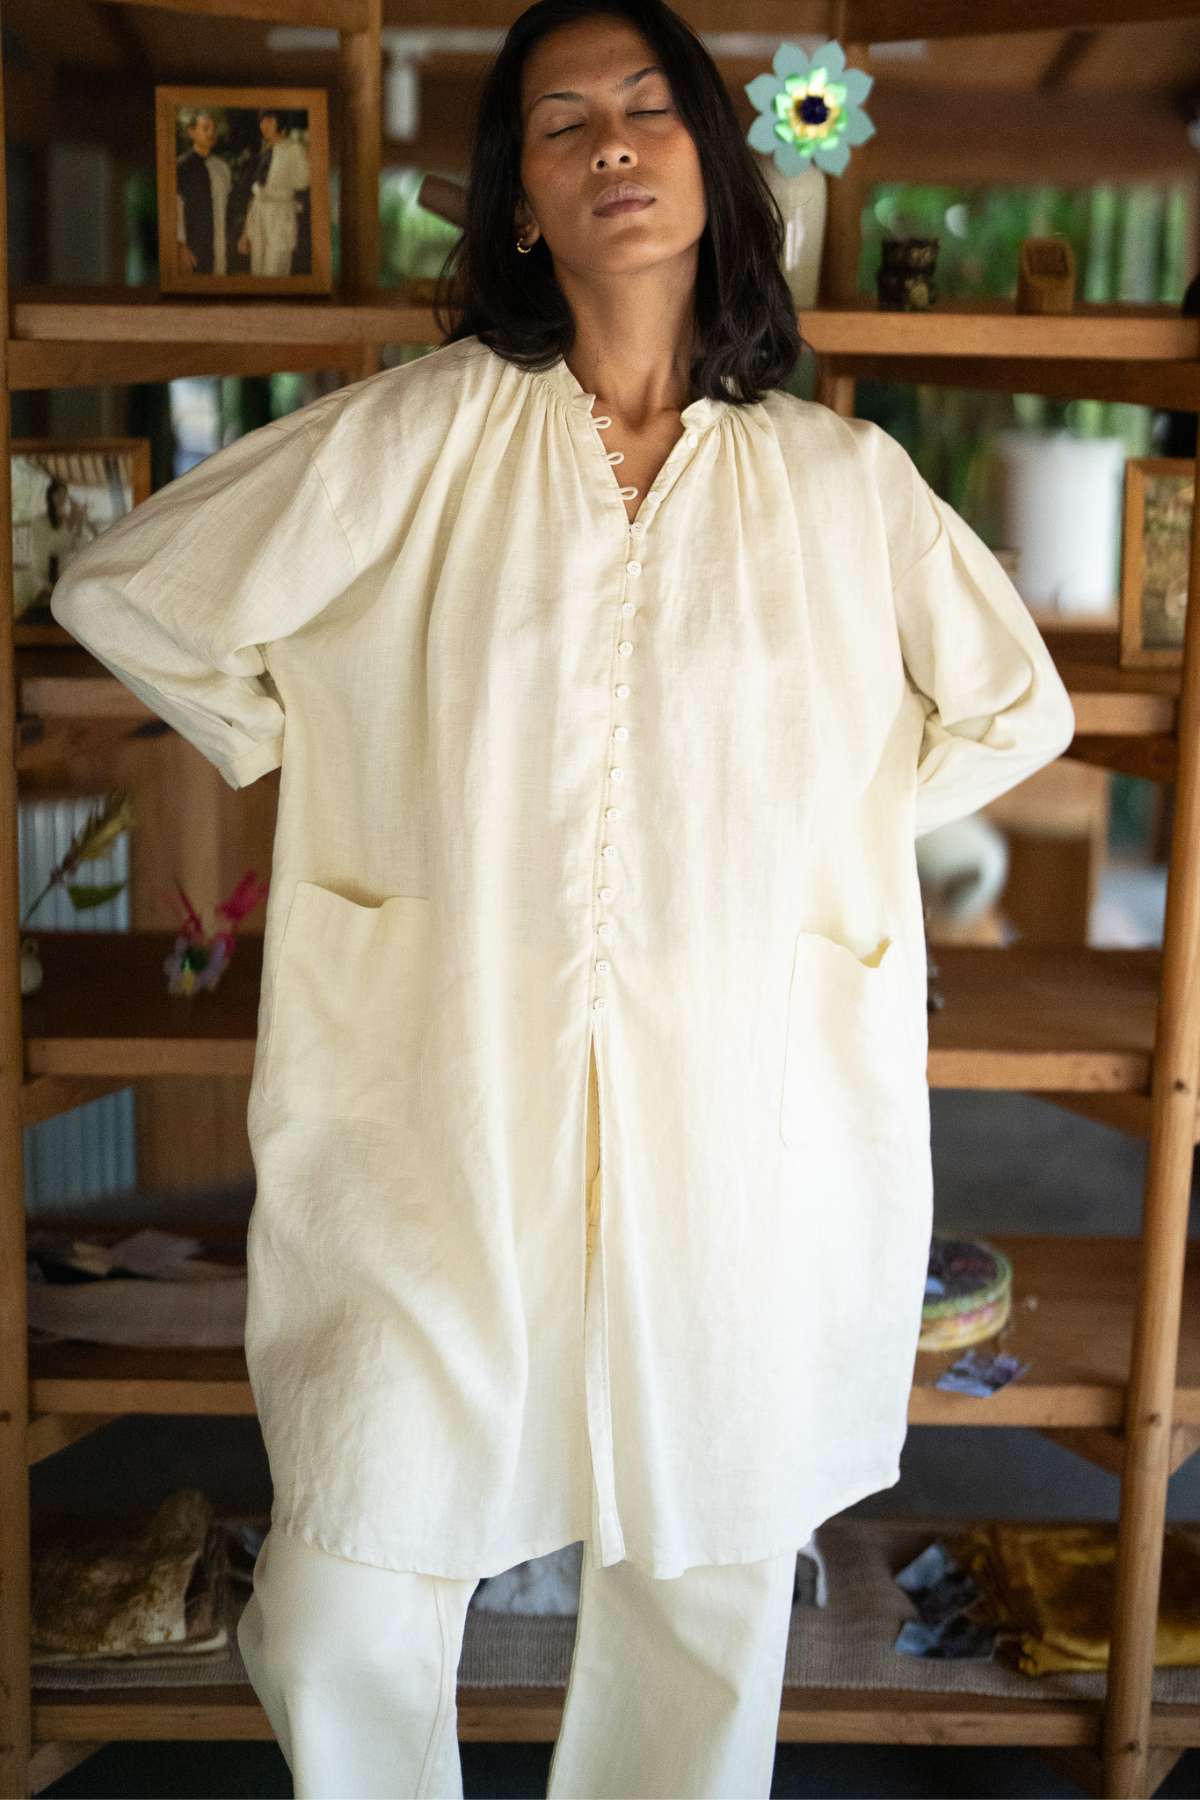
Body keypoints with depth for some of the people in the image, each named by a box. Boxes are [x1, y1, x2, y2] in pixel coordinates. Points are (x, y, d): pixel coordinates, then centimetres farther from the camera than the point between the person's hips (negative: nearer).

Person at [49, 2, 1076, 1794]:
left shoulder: (841, 479, 3)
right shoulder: (425, 432, -2)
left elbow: (1015, 709, 16)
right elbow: (124, 589, 5)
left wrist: (806, 841, 9)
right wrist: (331, 767, 7)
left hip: (740, 1128, 2)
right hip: (450, 1124, -1)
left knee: (709, 1588, 13)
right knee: (347, 1617, 3)